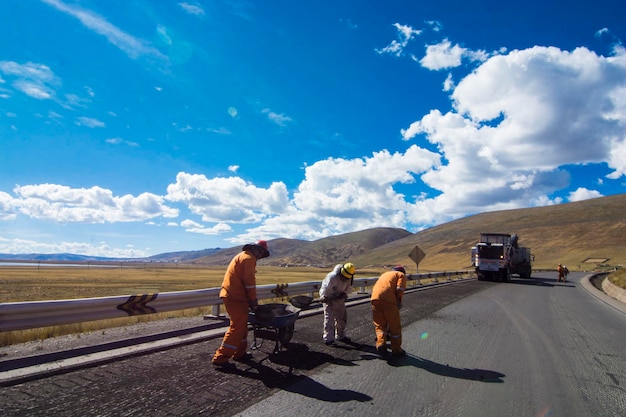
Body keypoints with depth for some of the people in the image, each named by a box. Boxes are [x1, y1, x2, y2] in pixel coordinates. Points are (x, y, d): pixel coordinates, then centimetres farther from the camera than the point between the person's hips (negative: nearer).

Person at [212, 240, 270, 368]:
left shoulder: (242, 256, 21)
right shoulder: (249, 258, -12)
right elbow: (249, 281, -17)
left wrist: (251, 300, 22)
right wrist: (254, 301, -10)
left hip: (230, 295, 11)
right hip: (235, 297, -11)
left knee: (241, 325, 17)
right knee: (237, 327, -7)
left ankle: (240, 353, 25)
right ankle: (221, 357, -5)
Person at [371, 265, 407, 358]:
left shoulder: (385, 274, 34)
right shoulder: (402, 275, 17)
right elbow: (399, 289, -3)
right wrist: (399, 302, 9)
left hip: (375, 298, 5)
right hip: (388, 300, -5)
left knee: (379, 325, 14)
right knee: (395, 326, 11)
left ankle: (381, 343, -7)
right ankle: (396, 350, 20)